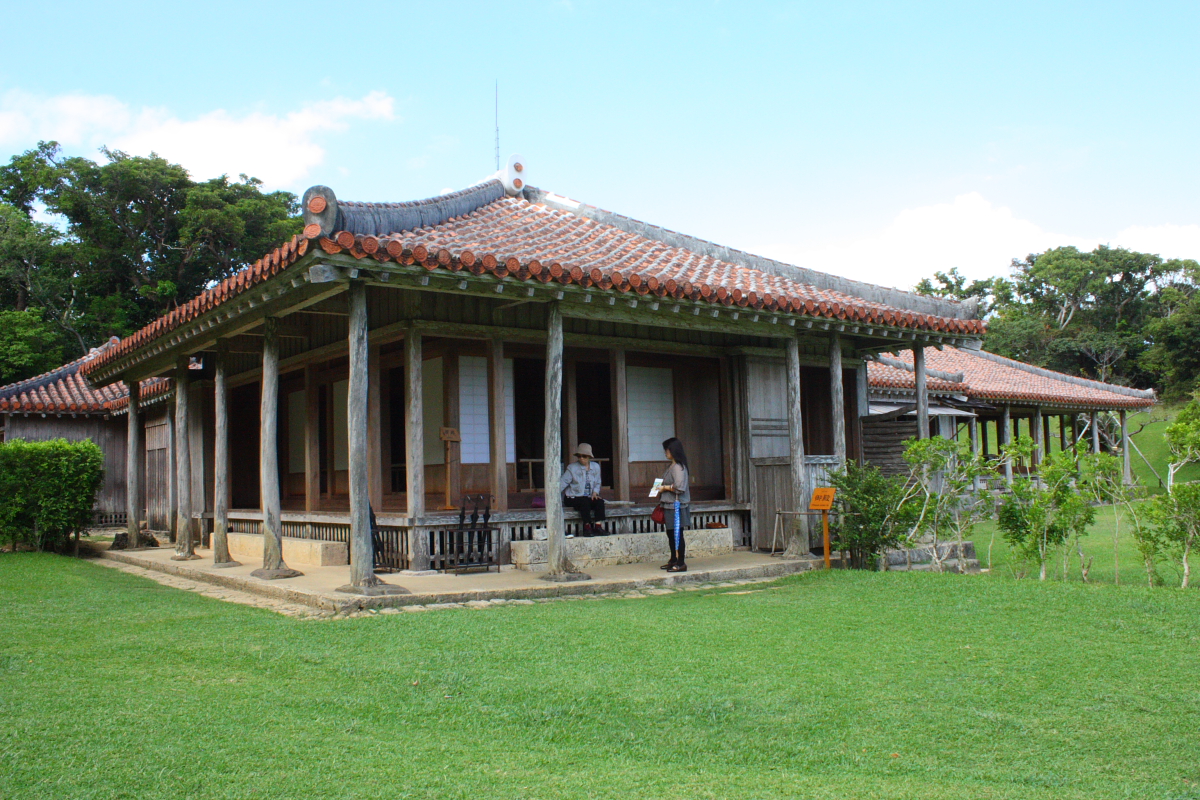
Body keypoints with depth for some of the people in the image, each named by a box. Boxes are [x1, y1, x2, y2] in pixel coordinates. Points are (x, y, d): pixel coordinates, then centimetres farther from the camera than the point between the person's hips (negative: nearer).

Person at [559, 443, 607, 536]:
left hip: (590, 497, 4)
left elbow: (597, 483, 17)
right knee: (585, 502, -34)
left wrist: (595, 492, -3)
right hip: (574, 497, -4)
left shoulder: (595, 467, 9)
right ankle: (587, 527, -31)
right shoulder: (572, 468, -2)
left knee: (600, 501, -25)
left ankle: (598, 526, -31)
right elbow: (563, 482, -6)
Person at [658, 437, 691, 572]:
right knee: (671, 534, 17)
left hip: (677, 506, -10)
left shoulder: (678, 467, -17)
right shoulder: (672, 466, 14)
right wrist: (661, 490, 10)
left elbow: (679, 487, -25)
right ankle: (673, 561, 27)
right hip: (670, 505, 10)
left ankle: (681, 564, 0)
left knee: (677, 534, -5)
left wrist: (665, 488, -13)